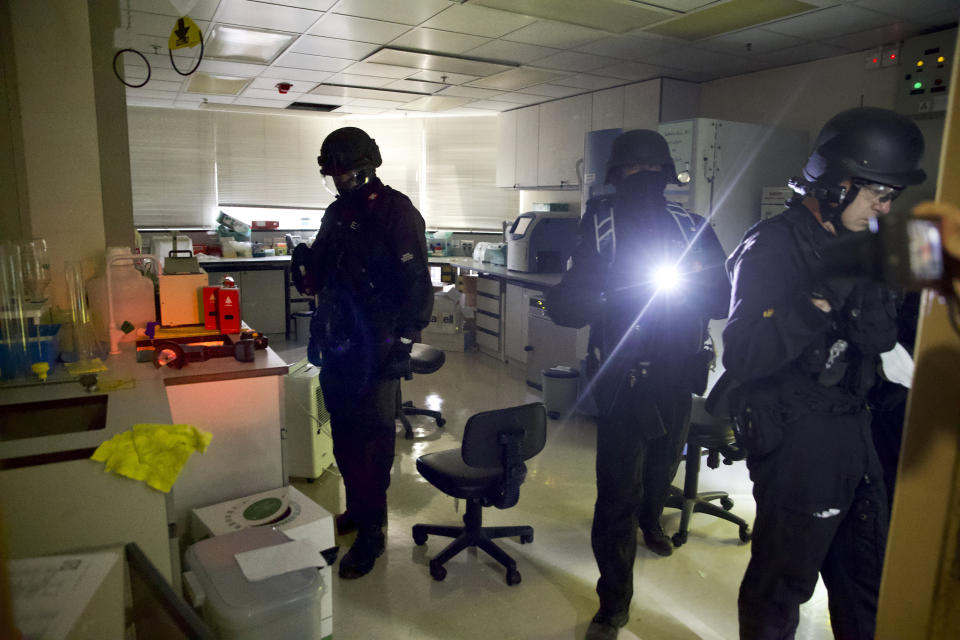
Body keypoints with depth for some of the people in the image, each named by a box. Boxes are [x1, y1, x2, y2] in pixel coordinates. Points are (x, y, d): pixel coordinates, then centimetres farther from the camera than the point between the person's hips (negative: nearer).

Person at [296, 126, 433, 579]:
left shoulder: (396, 211, -9)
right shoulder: (337, 212, 15)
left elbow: (416, 283, -15)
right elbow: (319, 277, 22)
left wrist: (404, 341, -19)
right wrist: (308, 266, -1)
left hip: (375, 347, -7)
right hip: (337, 342, 8)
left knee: (372, 438, 0)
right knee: (344, 434, 16)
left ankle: (371, 530, 13)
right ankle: (356, 509, 34)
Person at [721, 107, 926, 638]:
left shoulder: (854, 244, 8)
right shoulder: (771, 247, -17)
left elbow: (881, 339, 8)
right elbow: (741, 357, -27)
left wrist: (868, 289, -11)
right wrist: (822, 298, -30)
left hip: (851, 429, 8)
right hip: (795, 438, -8)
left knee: (865, 575, 22)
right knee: (783, 581, 8)